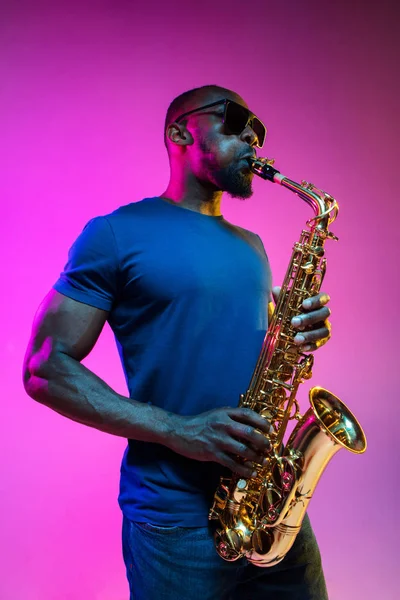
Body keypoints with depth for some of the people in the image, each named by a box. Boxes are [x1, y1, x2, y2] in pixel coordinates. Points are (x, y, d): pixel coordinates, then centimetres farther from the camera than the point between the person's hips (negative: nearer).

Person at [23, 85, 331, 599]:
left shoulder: (250, 245, 13)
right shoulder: (117, 233, -8)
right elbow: (45, 369, -12)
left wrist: (300, 335, -4)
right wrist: (175, 430, -21)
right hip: (176, 520, -6)